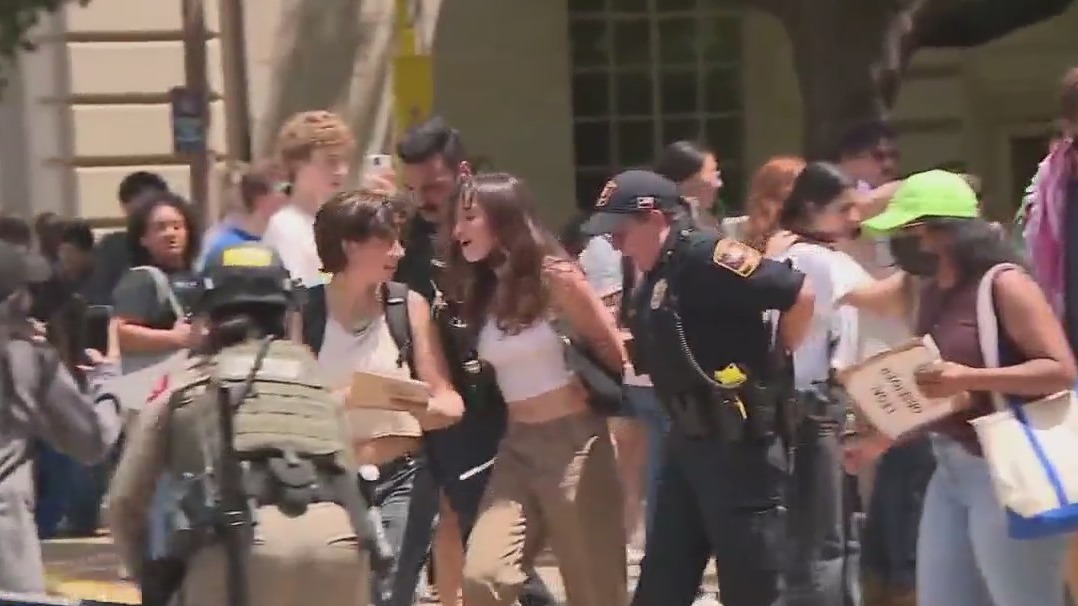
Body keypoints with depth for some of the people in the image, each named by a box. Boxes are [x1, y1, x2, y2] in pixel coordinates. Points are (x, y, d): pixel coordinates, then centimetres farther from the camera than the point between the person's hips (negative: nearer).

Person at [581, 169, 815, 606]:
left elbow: (799, 294, -22)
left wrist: (773, 363, -10)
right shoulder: (654, 279, 13)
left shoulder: (703, 258, -17)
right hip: (689, 440, 10)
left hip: (740, 441, -10)